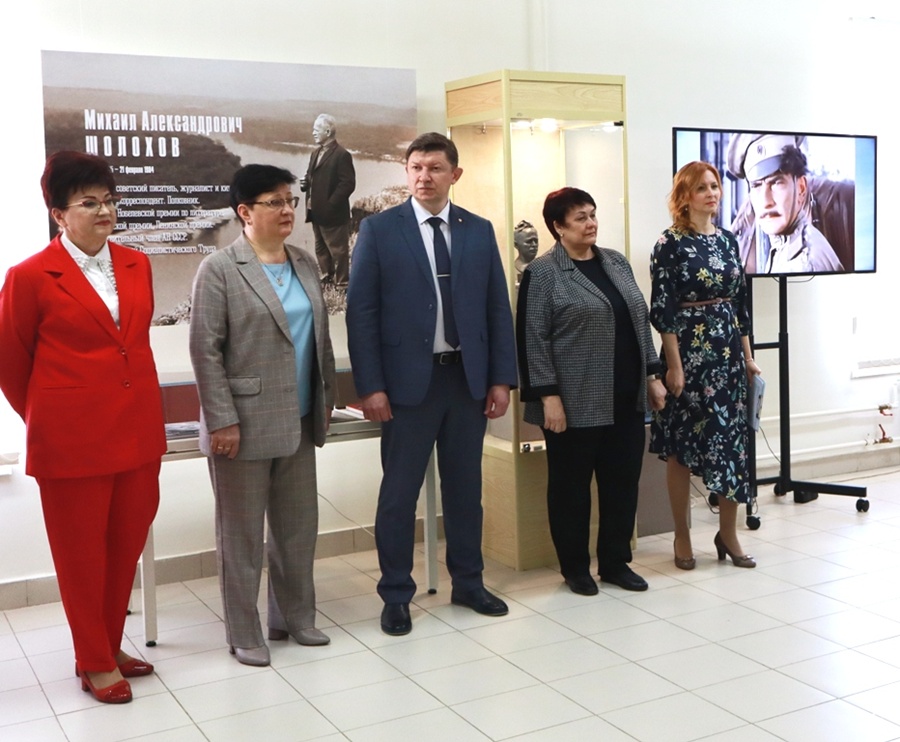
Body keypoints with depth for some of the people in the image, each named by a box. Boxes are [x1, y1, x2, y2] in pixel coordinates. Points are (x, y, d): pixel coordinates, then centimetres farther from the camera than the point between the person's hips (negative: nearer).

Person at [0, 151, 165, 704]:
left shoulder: (137, 266, 6)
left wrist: (142, 407, 15)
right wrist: (45, 420, 10)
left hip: (137, 431, 5)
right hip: (72, 438, -5)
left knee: (126, 545, 13)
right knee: (82, 551, 9)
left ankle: (109, 646, 33)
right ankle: (96, 664, 25)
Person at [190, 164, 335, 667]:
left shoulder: (305, 263, 10)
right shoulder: (219, 269, -8)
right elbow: (206, 350, -11)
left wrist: (327, 396, 12)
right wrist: (222, 419, -15)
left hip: (299, 422, 6)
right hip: (244, 424, -6)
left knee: (298, 526, 14)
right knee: (243, 532, 6)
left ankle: (296, 616, 30)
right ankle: (245, 634, 18)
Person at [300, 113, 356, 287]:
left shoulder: (342, 155, -13)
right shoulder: (315, 153, 15)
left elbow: (348, 184, -18)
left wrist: (329, 205, -19)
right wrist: (305, 182, -1)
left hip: (333, 213, -9)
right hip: (316, 212, 9)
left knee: (338, 250, 0)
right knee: (321, 248, 18)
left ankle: (341, 283, 9)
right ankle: (326, 278, 30)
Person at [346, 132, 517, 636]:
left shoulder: (479, 231, 7)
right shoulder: (379, 230, -2)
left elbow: (498, 308, 8)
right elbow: (362, 312, -5)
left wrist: (502, 378, 2)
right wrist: (370, 386, -11)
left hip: (469, 377, 3)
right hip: (408, 380, -3)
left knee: (465, 487, 13)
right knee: (400, 493, 4)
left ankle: (468, 583, 28)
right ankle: (396, 595, 17)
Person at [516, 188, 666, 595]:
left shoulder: (616, 262, 12)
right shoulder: (543, 272, -6)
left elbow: (640, 321, 16)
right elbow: (533, 339, -10)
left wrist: (652, 375, 13)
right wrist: (548, 396, -15)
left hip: (626, 400, 6)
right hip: (576, 403, -6)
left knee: (623, 481, 10)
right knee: (571, 484, 6)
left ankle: (616, 562, 24)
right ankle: (575, 567, 20)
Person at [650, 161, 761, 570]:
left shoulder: (727, 239, 10)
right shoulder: (670, 244, -8)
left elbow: (740, 302, 13)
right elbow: (662, 310, -12)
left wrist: (747, 355, 11)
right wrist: (674, 365, -15)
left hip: (727, 351, 6)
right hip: (688, 351, -6)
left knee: (732, 438, 7)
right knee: (681, 445, 4)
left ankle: (728, 533, 20)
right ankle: (682, 536, 16)